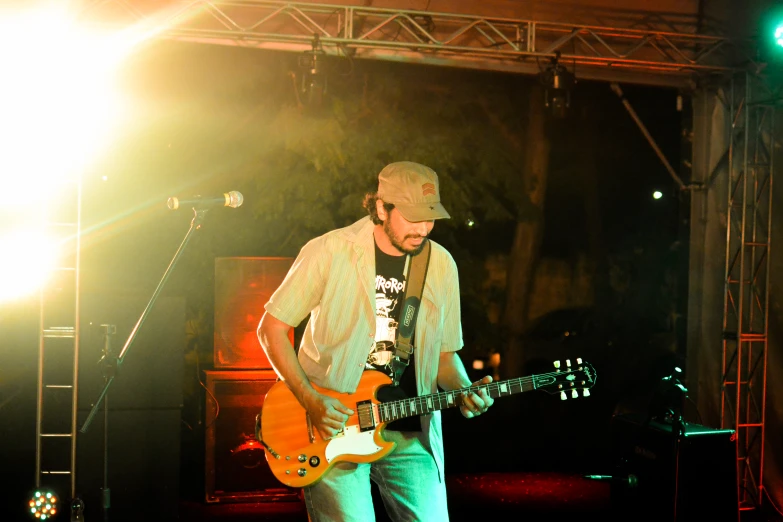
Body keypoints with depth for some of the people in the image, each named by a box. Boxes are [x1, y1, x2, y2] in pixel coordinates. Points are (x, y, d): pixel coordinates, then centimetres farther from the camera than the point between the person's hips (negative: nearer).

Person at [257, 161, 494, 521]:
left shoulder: (441, 266, 4)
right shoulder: (329, 253, -9)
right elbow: (271, 328, -3)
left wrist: (465, 391, -7)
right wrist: (310, 401, -11)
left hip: (411, 434, 4)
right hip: (332, 427, -4)